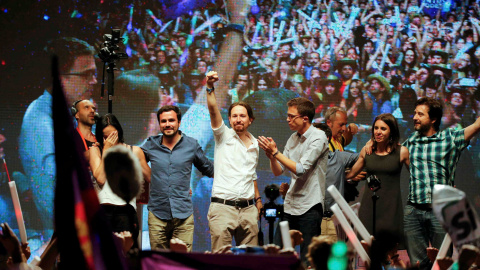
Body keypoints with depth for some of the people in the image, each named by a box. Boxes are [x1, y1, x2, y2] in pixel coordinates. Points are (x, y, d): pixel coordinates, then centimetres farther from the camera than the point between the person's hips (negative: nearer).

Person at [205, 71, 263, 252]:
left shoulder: (254, 144, 16)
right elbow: (213, 110, -14)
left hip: (248, 209, 5)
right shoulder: (224, 136, 2)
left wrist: (258, 199, 22)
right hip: (223, 207, -5)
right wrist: (210, 87, -28)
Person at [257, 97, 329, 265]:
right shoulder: (293, 139, 13)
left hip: (309, 208, -7)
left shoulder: (318, 138, -10)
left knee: (307, 259, -6)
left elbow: (300, 169, -18)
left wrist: (275, 152, -16)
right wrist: (271, 155, -8)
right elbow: (278, 171, 12)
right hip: (290, 207, 7)